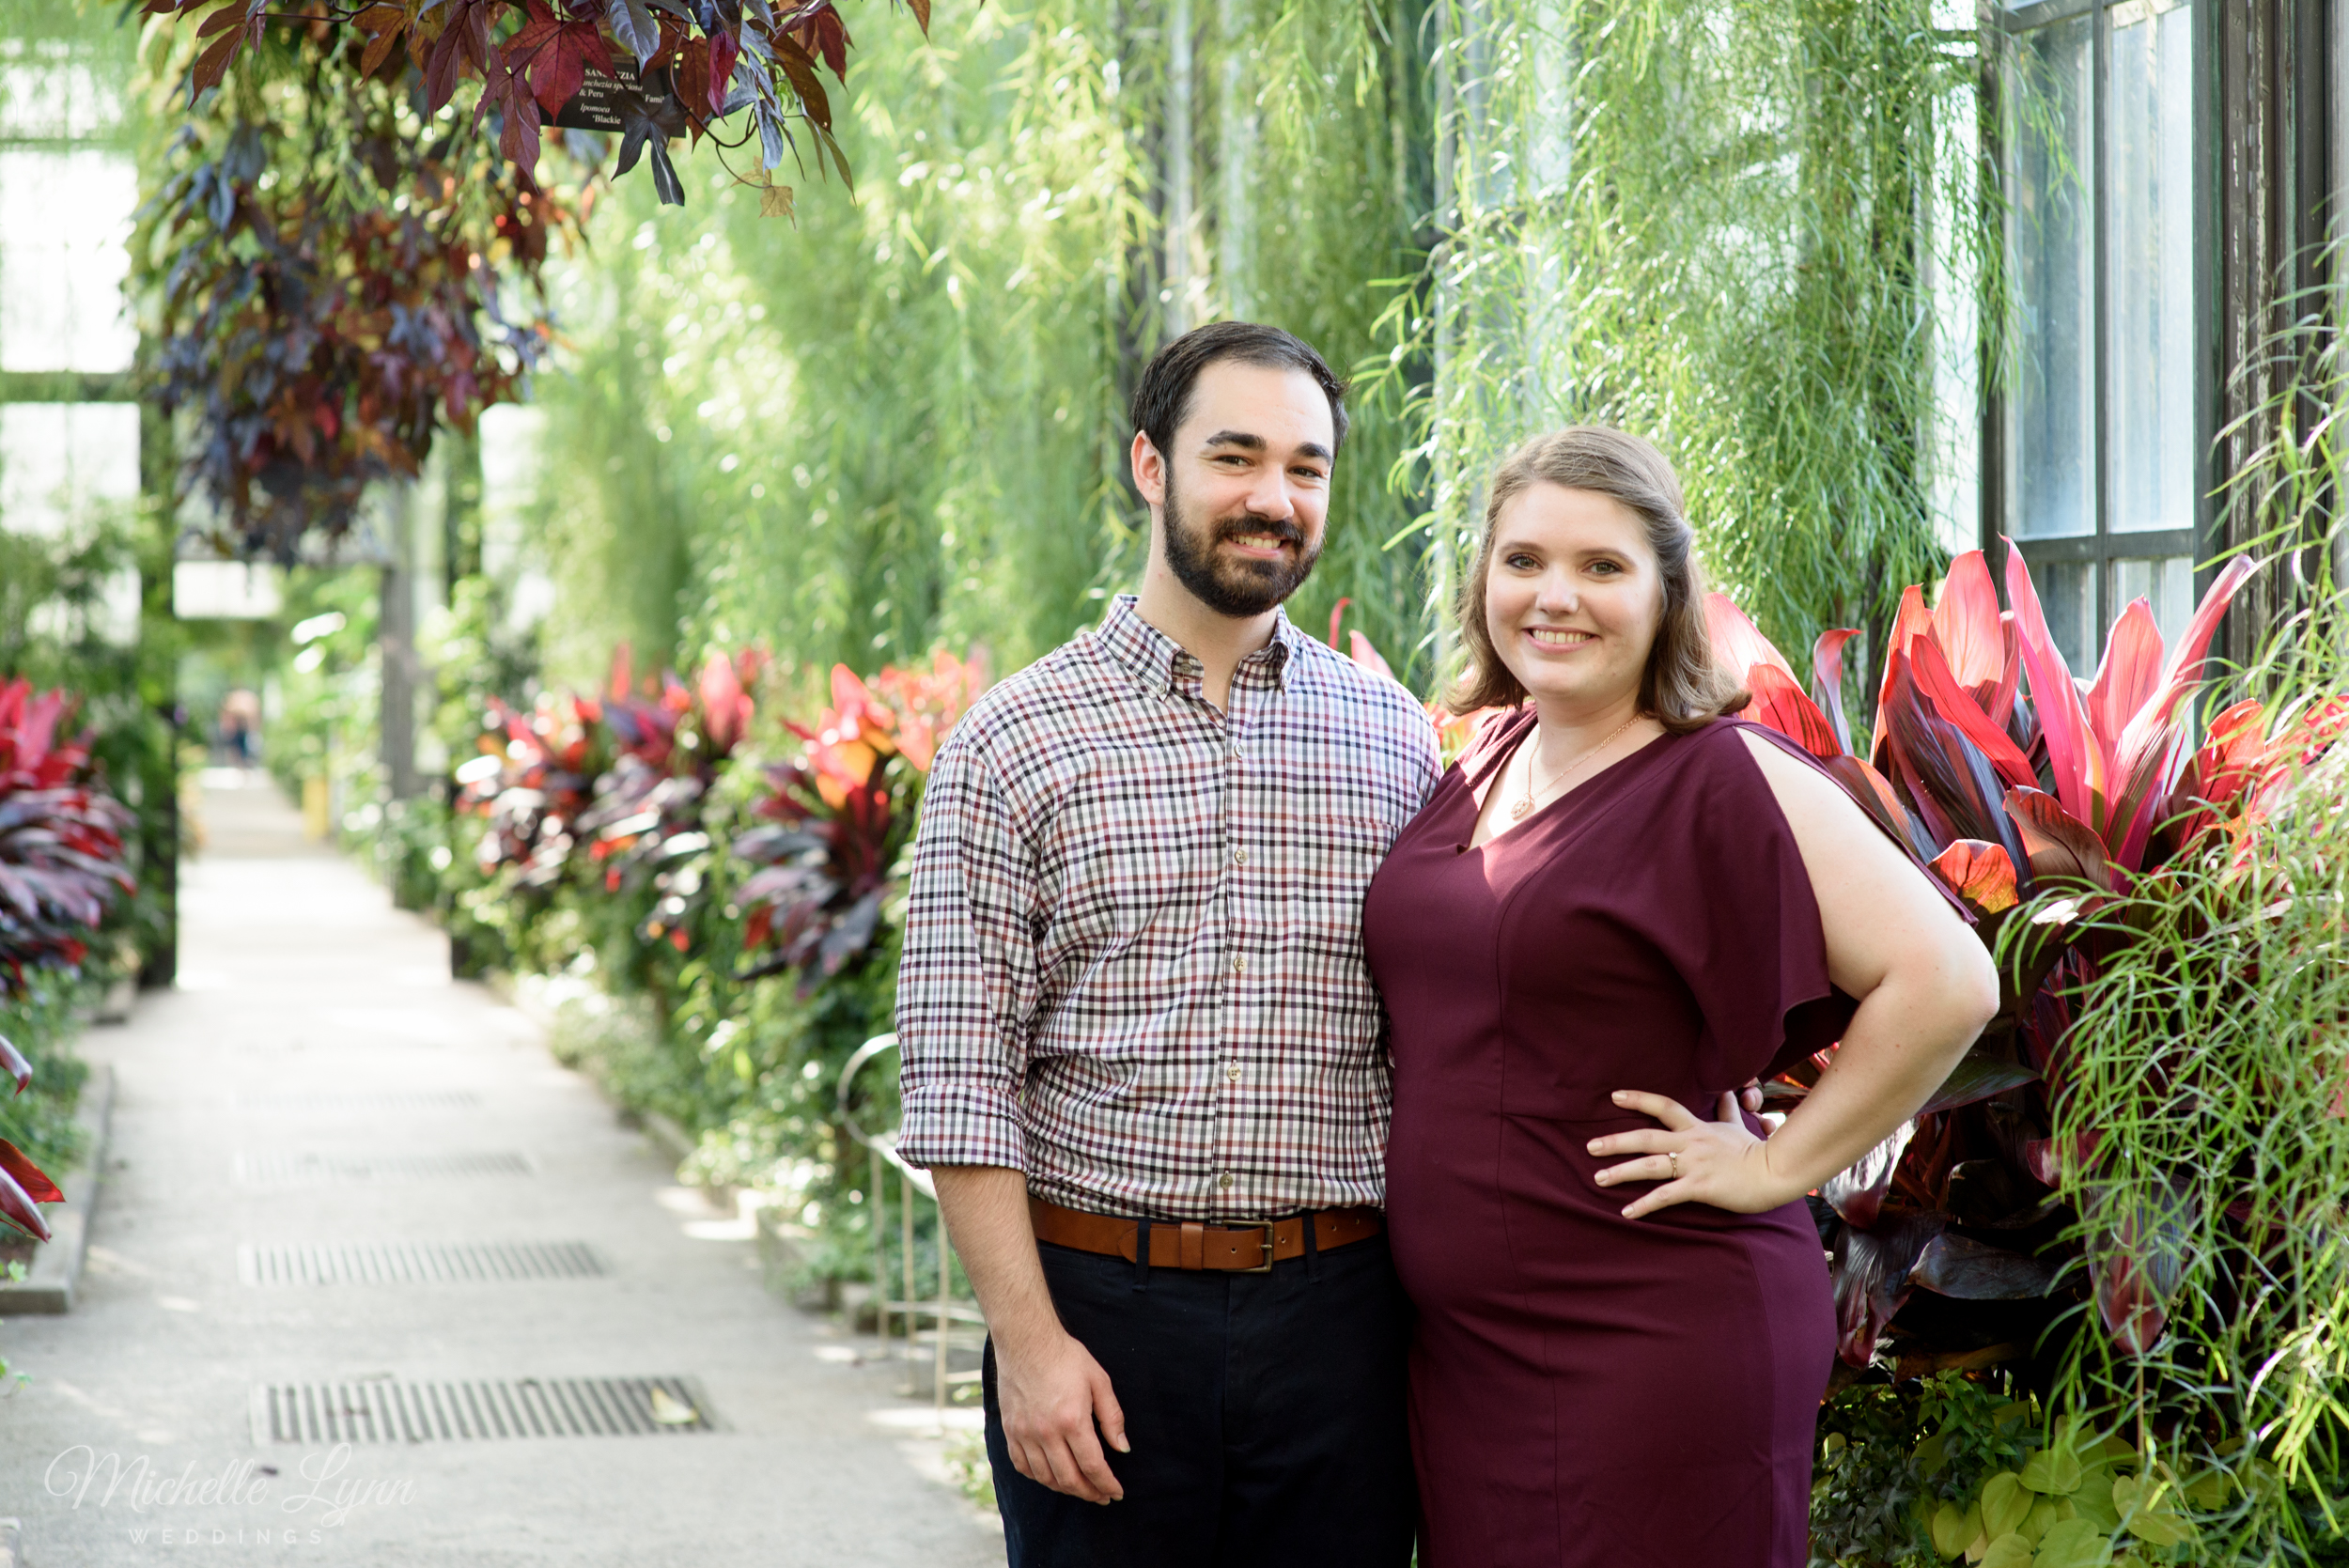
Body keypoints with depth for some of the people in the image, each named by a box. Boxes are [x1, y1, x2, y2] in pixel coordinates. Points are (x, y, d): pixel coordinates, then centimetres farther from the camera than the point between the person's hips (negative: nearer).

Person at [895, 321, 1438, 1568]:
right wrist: (1029, 1338, -12)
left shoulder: (1395, 741, 8)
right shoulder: (1011, 746, -1)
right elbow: (960, 1076, -5)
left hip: (1337, 1317, 2)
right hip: (1102, 1309, -2)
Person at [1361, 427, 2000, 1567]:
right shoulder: (1480, 764, 10)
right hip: (1457, 1339, 7)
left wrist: (1776, 1165, -15)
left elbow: (1945, 980, -21)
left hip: (1653, 1345, -7)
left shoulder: (1723, 780, -13)